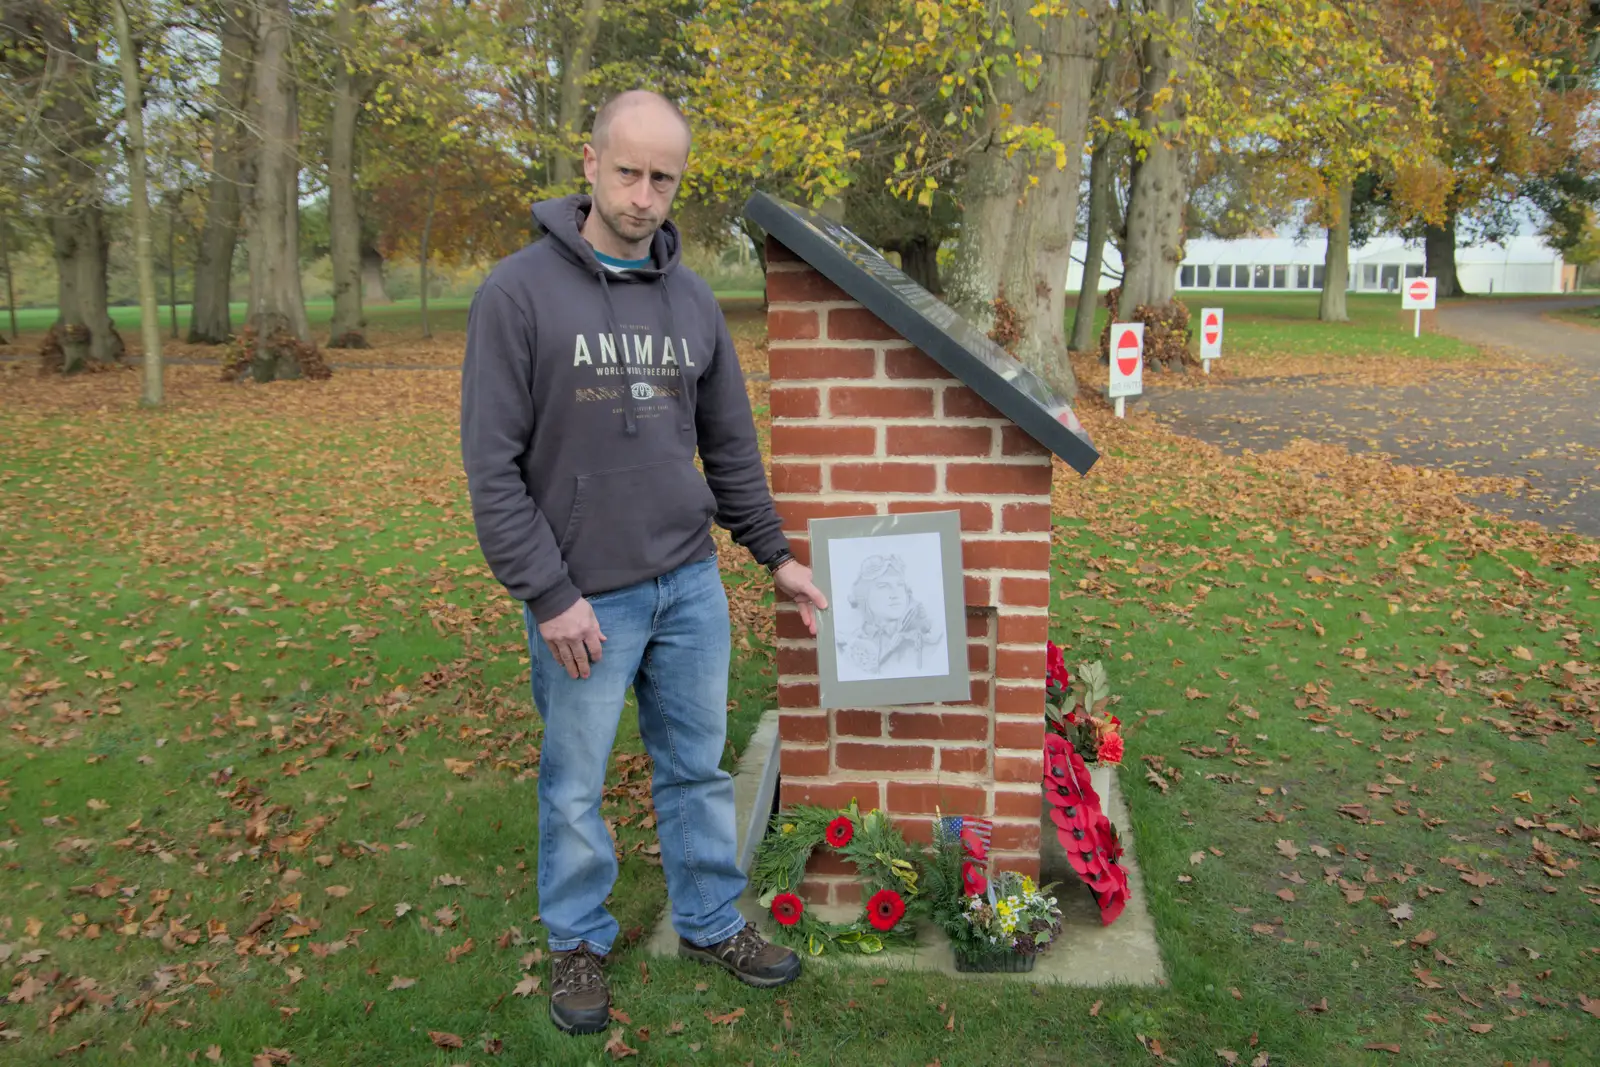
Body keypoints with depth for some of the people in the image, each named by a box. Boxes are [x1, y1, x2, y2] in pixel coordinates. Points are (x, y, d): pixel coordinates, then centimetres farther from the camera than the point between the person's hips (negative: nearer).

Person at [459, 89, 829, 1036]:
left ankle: (713, 923, 34)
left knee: (699, 767, 16)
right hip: (586, 598, -4)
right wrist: (550, 595, -14)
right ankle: (579, 942, 32)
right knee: (576, 785, 11)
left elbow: (731, 448, 13)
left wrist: (776, 555, 12)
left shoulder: (692, 299, 6)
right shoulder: (521, 291, -10)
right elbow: (493, 466, -12)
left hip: (691, 584, 5)